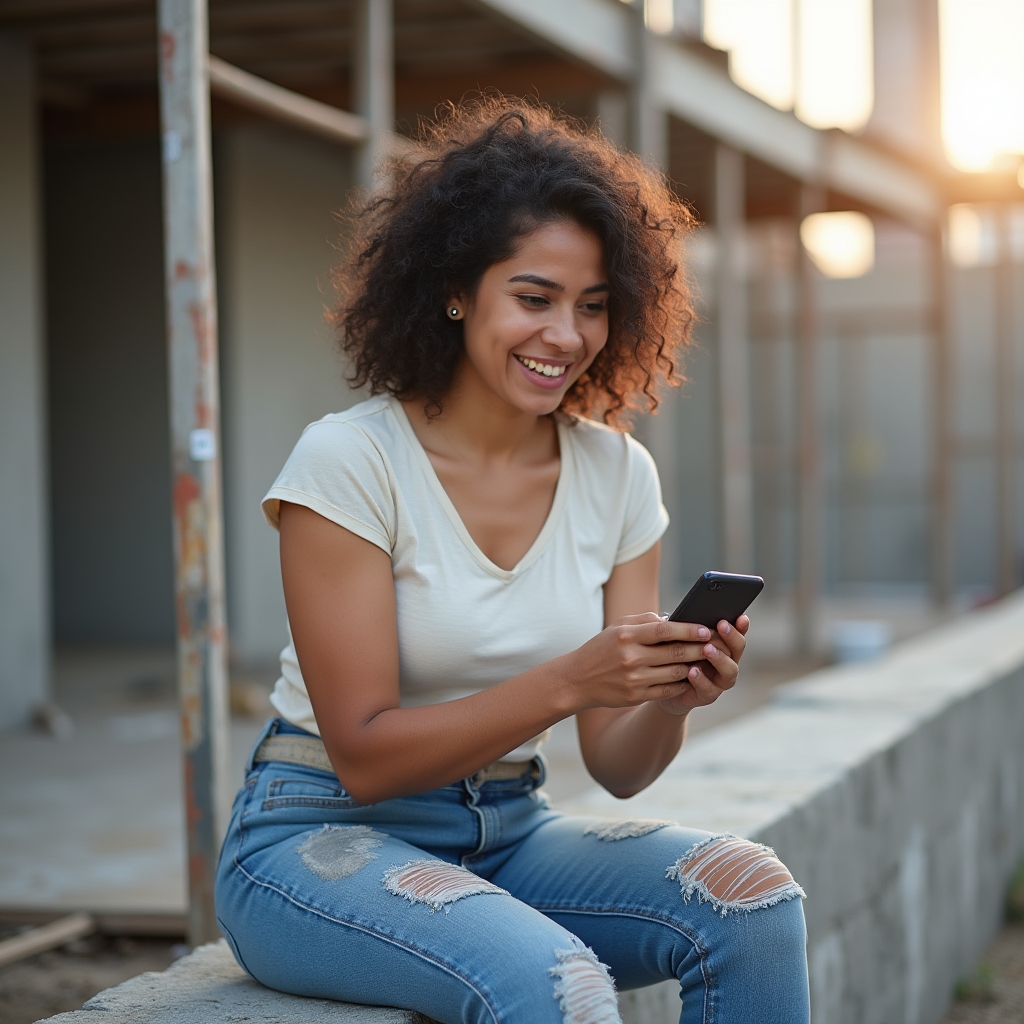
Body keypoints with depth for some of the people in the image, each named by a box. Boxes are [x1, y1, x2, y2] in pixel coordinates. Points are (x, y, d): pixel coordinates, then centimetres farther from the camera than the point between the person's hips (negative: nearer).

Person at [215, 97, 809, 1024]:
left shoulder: (618, 475, 0)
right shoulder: (350, 461, -15)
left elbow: (615, 765, 1)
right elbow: (365, 757, -16)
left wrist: (673, 696, -22)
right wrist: (568, 680, -28)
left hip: (507, 834, 5)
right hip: (324, 839, -5)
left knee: (753, 895, -21)